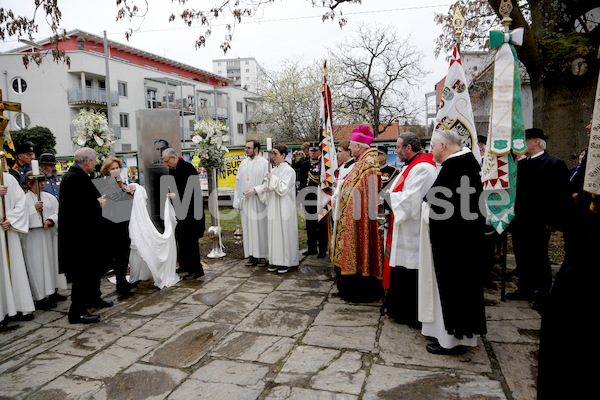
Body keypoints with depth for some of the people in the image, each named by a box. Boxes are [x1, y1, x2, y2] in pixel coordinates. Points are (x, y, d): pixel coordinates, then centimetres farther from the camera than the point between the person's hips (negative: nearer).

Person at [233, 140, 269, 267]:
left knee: (260, 227, -1)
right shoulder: (243, 163, 13)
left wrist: (254, 190, -18)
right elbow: (238, 183, 13)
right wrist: (237, 202, 7)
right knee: (248, 228, 5)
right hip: (245, 201, 5)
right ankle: (252, 256, 12)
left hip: (258, 201, -5)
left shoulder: (264, 163, -1)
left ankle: (262, 256, 8)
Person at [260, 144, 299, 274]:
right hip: (273, 207, 7)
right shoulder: (273, 170, 13)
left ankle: (288, 262, 7)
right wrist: (265, 188, -4)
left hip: (284, 208, -7)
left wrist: (272, 178, -11)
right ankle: (276, 261, 17)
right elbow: (266, 185, 18)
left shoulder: (288, 170, -10)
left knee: (284, 232, -3)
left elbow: (283, 189, -18)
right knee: (274, 232, 9)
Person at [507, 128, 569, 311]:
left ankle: (542, 295, 17)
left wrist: (553, 221, -17)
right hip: (520, 221, 7)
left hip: (539, 223, -7)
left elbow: (561, 195, -13)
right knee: (522, 257, 15)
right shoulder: (522, 163, 12)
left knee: (539, 258, 2)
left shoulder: (555, 164, -9)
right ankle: (525, 289, 30)